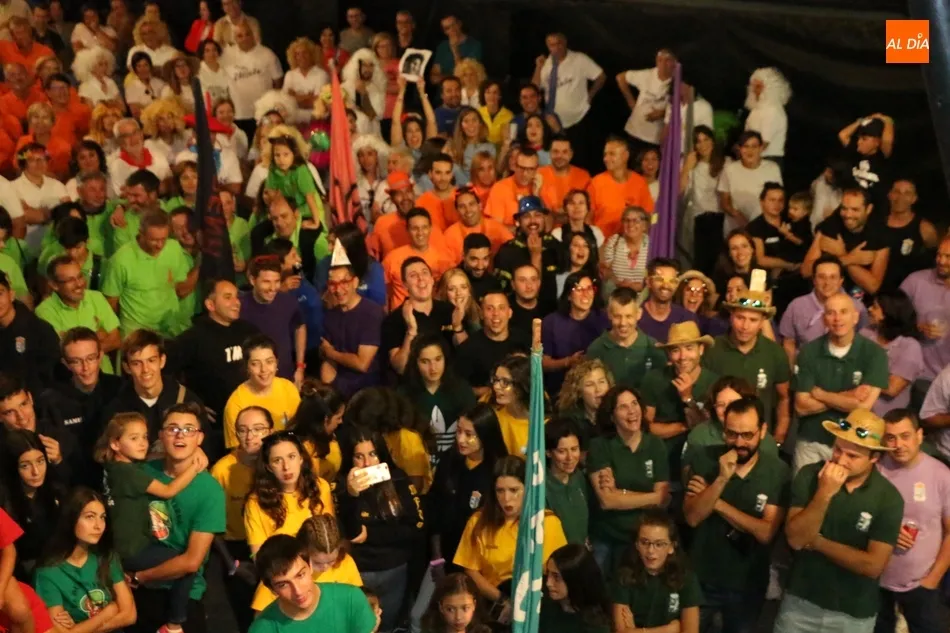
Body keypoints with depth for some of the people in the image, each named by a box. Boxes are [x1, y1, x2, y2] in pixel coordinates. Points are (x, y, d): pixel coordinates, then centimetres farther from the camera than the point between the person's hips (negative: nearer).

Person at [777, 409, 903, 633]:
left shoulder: (889, 498, -14)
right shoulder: (809, 476, -12)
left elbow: (873, 565, -18)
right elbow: (795, 539, -18)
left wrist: (816, 541, -14)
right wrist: (824, 494, -28)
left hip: (855, 614, -1)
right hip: (800, 602, 1)